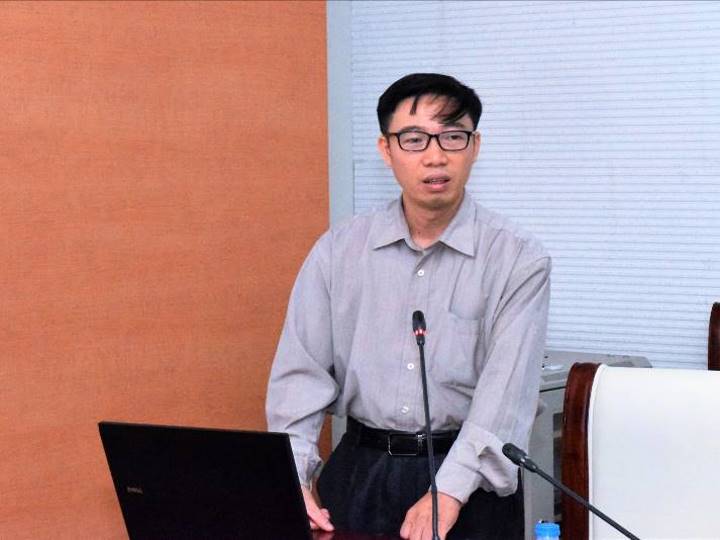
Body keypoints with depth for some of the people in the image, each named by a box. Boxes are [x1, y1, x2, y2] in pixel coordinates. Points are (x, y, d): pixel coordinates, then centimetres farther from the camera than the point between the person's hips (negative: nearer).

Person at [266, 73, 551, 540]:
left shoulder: (519, 259, -7)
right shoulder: (338, 250, 2)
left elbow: (507, 386, -16)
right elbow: (302, 371, -1)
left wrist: (448, 492, -27)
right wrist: (292, 479, -14)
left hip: (469, 475, -2)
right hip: (359, 471, 2)